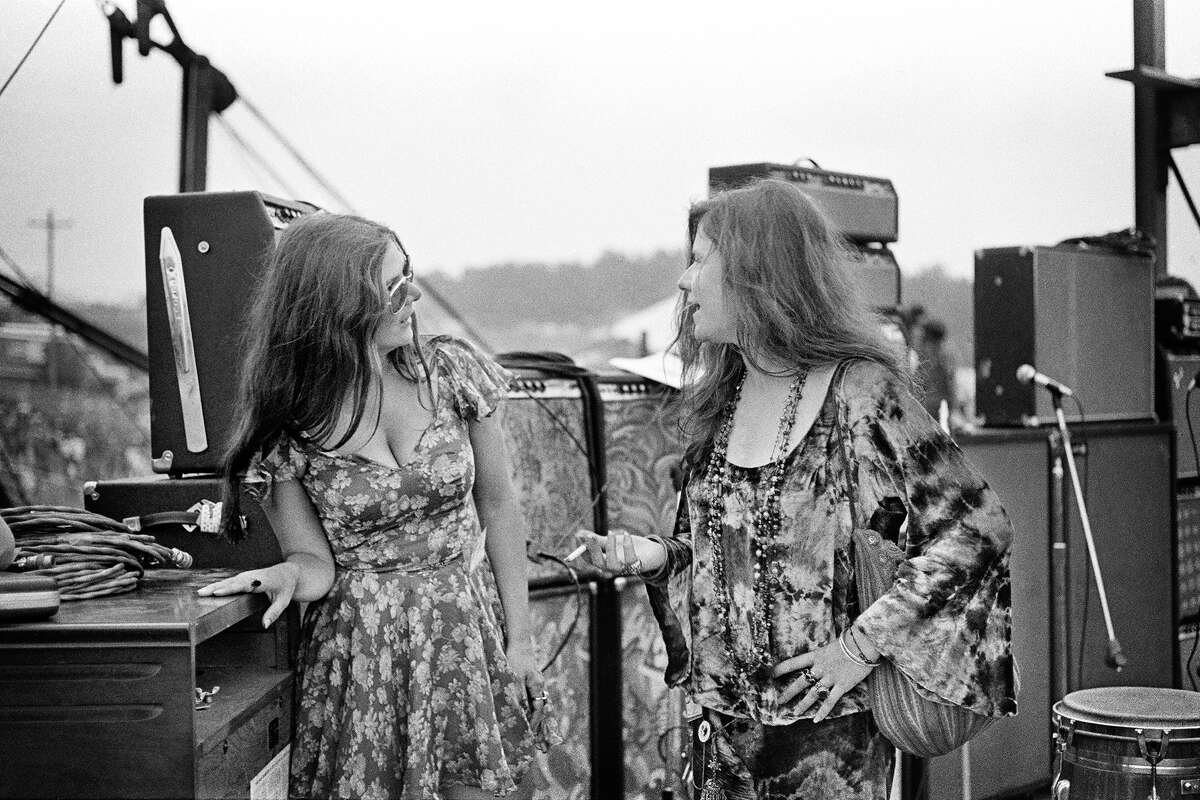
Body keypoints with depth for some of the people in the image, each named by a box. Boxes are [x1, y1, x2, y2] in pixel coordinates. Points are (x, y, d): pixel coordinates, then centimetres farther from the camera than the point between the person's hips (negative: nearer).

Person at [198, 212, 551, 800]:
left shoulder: (450, 372, -4)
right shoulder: (284, 426, -9)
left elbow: (496, 507, 3)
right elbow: (317, 560, -3)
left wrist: (519, 638, 1)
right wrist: (288, 575, -27)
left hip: (469, 639, 2)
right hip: (356, 655, -2)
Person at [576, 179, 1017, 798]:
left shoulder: (859, 392, -13)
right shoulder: (718, 399, 6)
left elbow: (977, 528, -16)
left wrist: (865, 641, -17)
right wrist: (655, 557, -4)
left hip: (828, 733, -5)